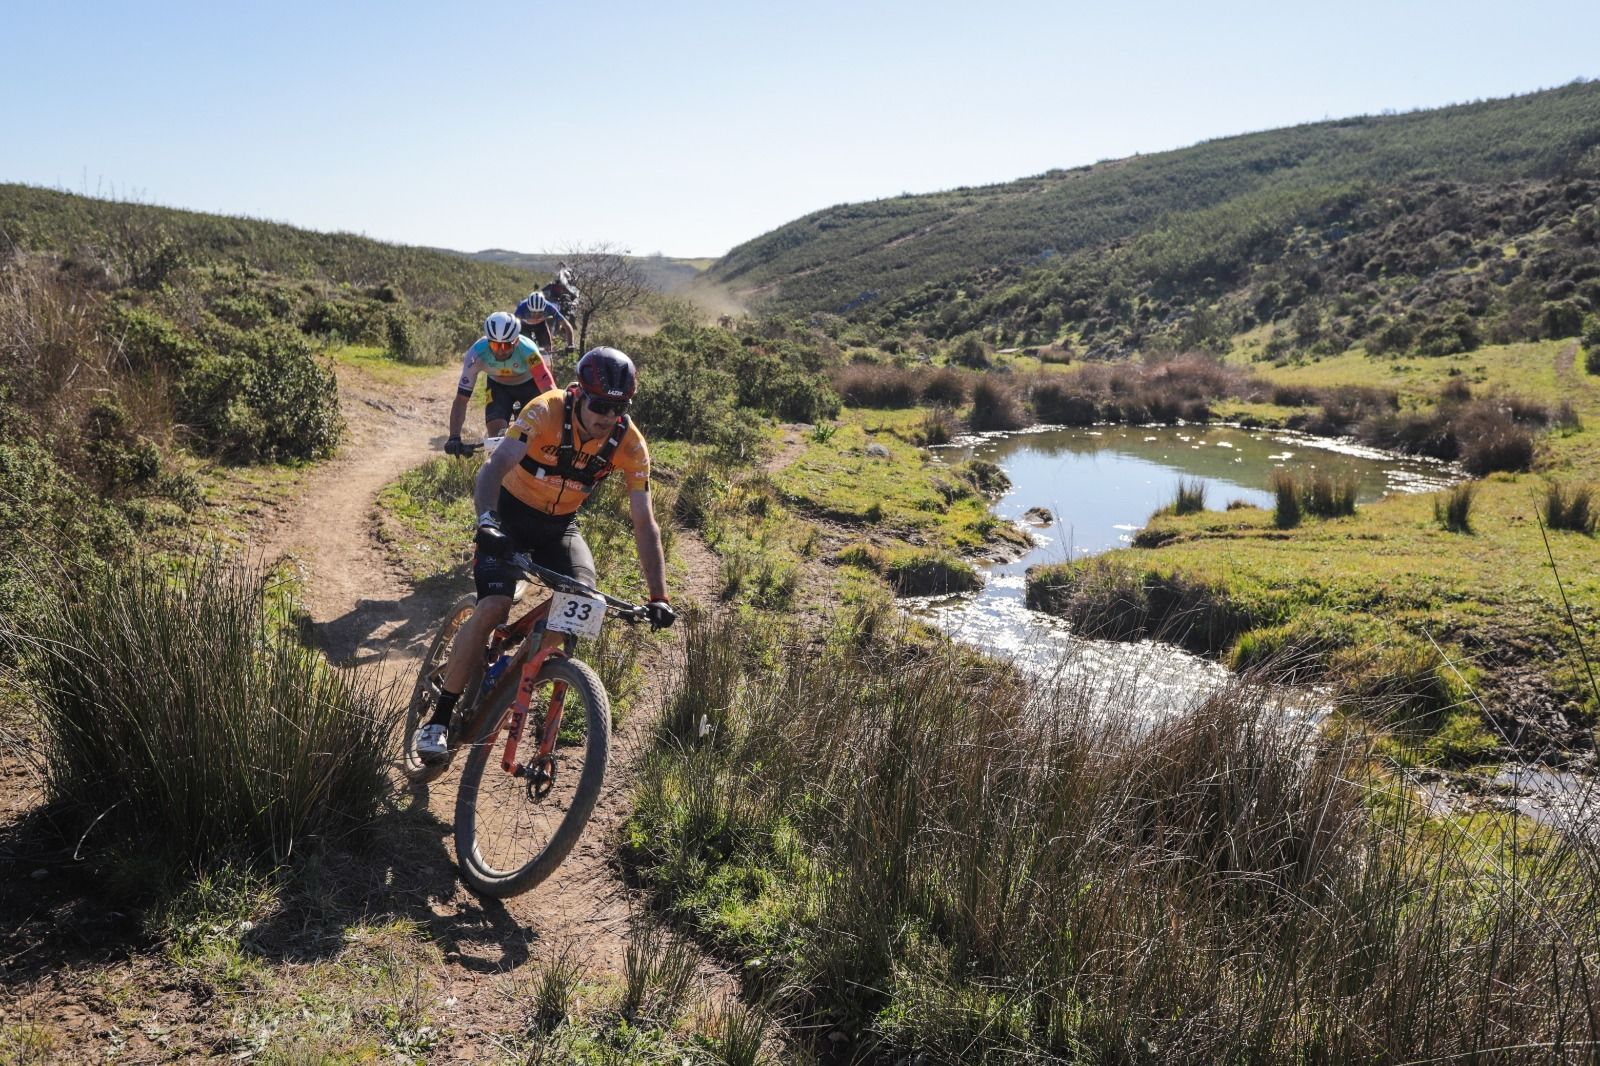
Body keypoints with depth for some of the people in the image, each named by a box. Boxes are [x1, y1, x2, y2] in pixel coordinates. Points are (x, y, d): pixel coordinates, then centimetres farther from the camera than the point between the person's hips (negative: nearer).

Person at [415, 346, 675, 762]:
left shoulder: (630, 445, -18)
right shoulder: (546, 412, -27)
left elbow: (645, 525, -16)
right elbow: (494, 468, -37)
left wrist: (658, 597, -23)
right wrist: (486, 520, -57)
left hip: (560, 525, 3)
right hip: (511, 513, -3)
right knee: (493, 607, -22)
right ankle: (438, 719, -8)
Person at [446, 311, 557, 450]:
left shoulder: (527, 350, -39)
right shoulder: (476, 354, -35)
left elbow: (550, 391, -44)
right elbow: (461, 399, -32)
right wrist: (454, 437, -43)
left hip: (529, 384, -1)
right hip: (498, 385, 1)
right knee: (496, 434, -19)